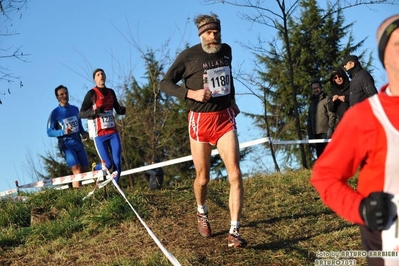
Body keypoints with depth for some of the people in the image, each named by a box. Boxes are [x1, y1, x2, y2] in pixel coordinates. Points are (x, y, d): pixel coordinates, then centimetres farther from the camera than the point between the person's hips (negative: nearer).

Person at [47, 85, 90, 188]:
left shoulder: (75, 109, 12)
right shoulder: (55, 113, -3)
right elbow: (49, 132, -5)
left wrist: (83, 133, 2)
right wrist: (63, 132, -21)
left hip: (79, 143, 5)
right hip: (66, 146, -5)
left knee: (85, 171, 2)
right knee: (77, 171, -19)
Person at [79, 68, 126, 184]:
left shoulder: (111, 92, 12)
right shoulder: (92, 93, -5)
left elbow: (117, 109, 23)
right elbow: (81, 114, -8)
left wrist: (122, 110, -1)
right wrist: (94, 112, -26)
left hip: (113, 133, 5)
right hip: (100, 135, -5)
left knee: (118, 162, -6)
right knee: (108, 164, -7)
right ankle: (94, 168, 26)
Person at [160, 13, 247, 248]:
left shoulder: (226, 51, 7)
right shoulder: (189, 56, -8)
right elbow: (165, 83, -4)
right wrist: (191, 93, -18)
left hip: (225, 118, 3)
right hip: (200, 120, -3)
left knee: (235, 174, -13)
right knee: (203, 177, 8)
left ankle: (234, 232, -13)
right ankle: (202, 214, 40)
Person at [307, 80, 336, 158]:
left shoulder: (326, 99, 3)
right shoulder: (312, 103, 23)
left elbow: (332, 114, -7)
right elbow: (309, 119, 23)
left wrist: (330, 128, -16)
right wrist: (310, 133, 14)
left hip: (325, 132, -7)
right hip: (316, 133, 7)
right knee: (319, 154, 5)